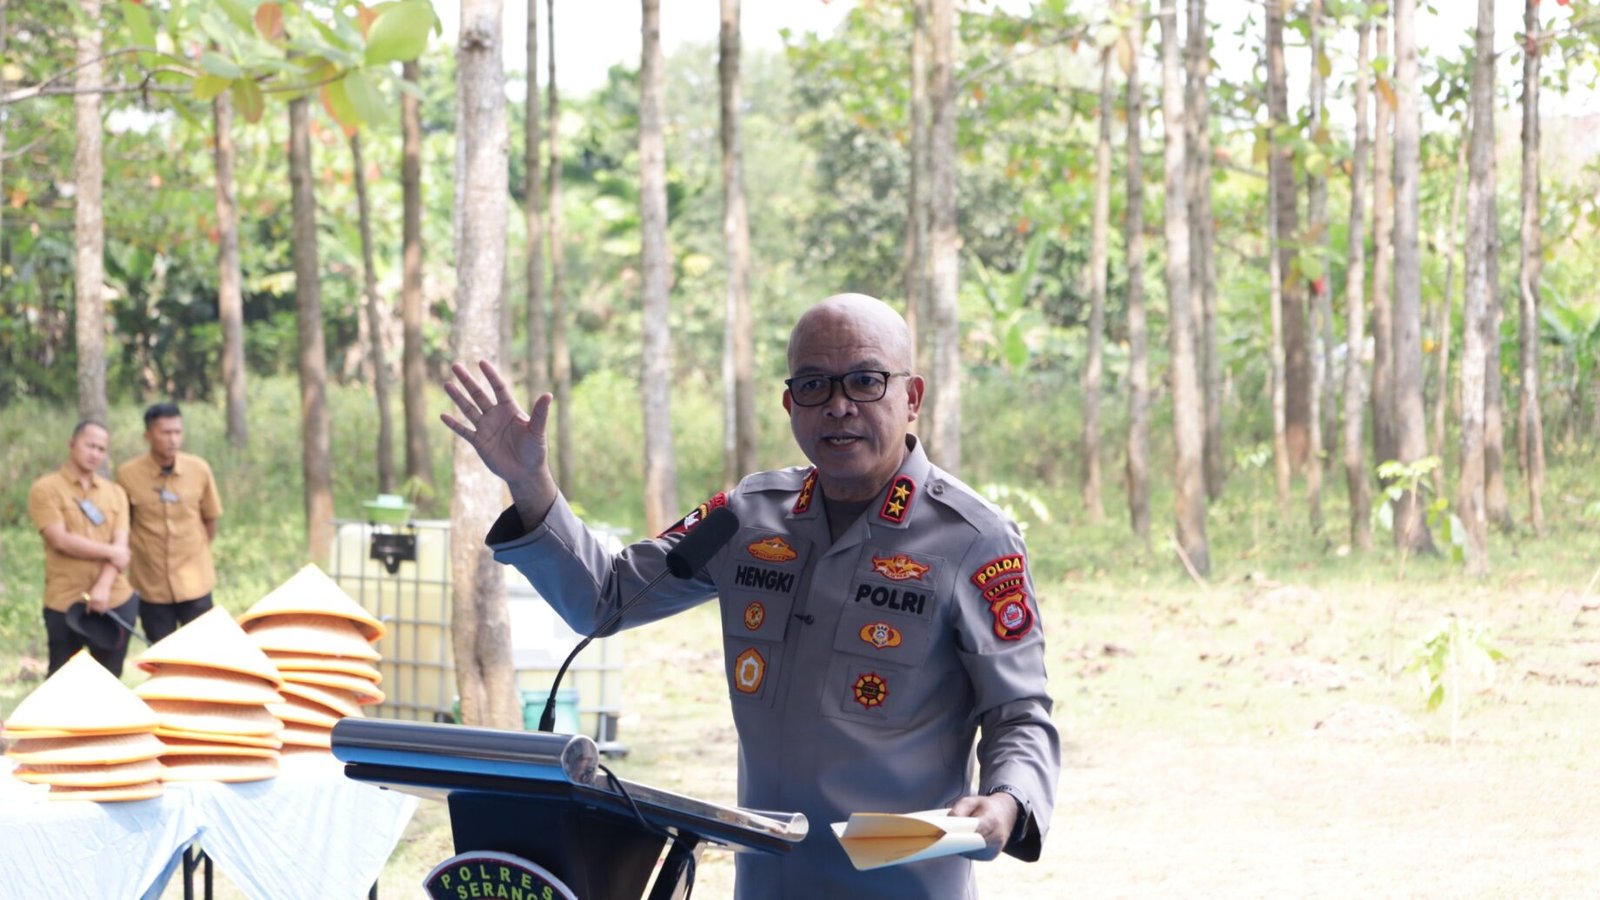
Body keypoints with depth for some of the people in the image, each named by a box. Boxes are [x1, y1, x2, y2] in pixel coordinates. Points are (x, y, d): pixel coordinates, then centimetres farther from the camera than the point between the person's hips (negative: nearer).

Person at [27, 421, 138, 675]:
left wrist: (103, 587, -16)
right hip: (65, 605, -4)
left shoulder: (115, 493, 12)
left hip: (115, 603, 4)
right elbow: (60, 540, -13)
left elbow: (121, 545, 0)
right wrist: (109, 552, -8)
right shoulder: (46, 490, -2)